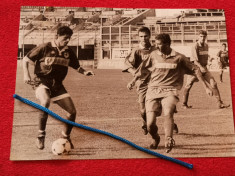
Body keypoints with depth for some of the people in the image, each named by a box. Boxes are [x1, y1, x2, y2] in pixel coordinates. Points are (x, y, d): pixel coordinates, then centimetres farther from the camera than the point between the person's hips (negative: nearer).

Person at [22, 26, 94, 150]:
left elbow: (76, 66, 18)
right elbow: (25, 59, 0)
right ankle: (41, 135, -17)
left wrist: (84, 72, -3)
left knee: (72, 111, -3)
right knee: (45, 102, -36)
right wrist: (26, 74, -14)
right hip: (42, 82, -4)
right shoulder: (45, 48, -7)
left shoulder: (68, 52, 5)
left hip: (57, 85, 5)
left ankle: (66, 136, 23)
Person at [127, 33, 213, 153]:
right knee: (150, 124, -6)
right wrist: (134, 80, 13)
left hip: (170, 91, -1)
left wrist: (206, 87, 5)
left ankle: (168, 141, -27)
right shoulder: (153, 55, 8)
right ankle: (155, 139, 25)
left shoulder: (178, 58, 2)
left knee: (168, 113, -33)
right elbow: (143, 68, 22)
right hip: (153, 90, 2)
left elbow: (195, 70, 8)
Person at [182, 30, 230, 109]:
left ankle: (219, 103, -2)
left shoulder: (206, 46, 7)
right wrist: (200, 67, -40)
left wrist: (205, 66, 16)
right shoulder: (195, 47, -15)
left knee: (213, 84, -7)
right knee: (188, 86, 3)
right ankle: (184, 104, 23)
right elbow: (195, 60, -25)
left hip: (204, 68, 5)